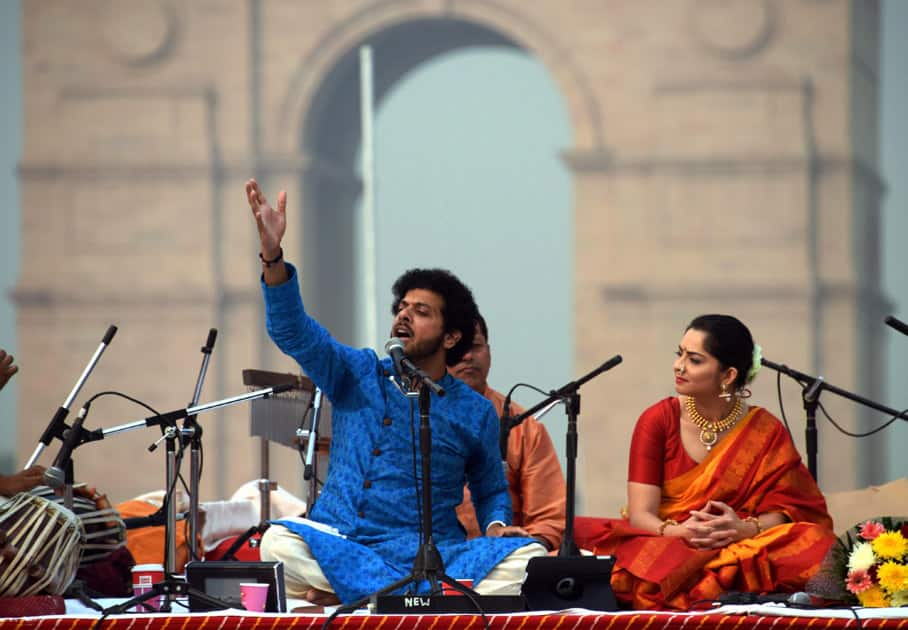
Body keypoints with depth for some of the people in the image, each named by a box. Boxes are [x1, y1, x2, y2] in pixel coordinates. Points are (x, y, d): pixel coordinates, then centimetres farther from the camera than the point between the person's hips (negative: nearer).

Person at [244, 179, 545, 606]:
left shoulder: (475, 413, 10)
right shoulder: (357, 375, 10)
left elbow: (491, 490, 22)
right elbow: (292, 331, -2)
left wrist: (497, 526, -2)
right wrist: (272, 254, -17)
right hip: (340, 544, 0)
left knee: (528, 556, -28)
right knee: (279, 541, -34)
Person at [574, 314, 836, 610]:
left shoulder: (766, 431, 4)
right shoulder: (658, 420, 2)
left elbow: (782, 512, -3)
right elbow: (640, 514, -6)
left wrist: (745, 528, -26)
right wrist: (678, 532, -29)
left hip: (740, 550, 0)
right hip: (662, 548, 0)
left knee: (811, 541, -31)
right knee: (583, 533, -31)